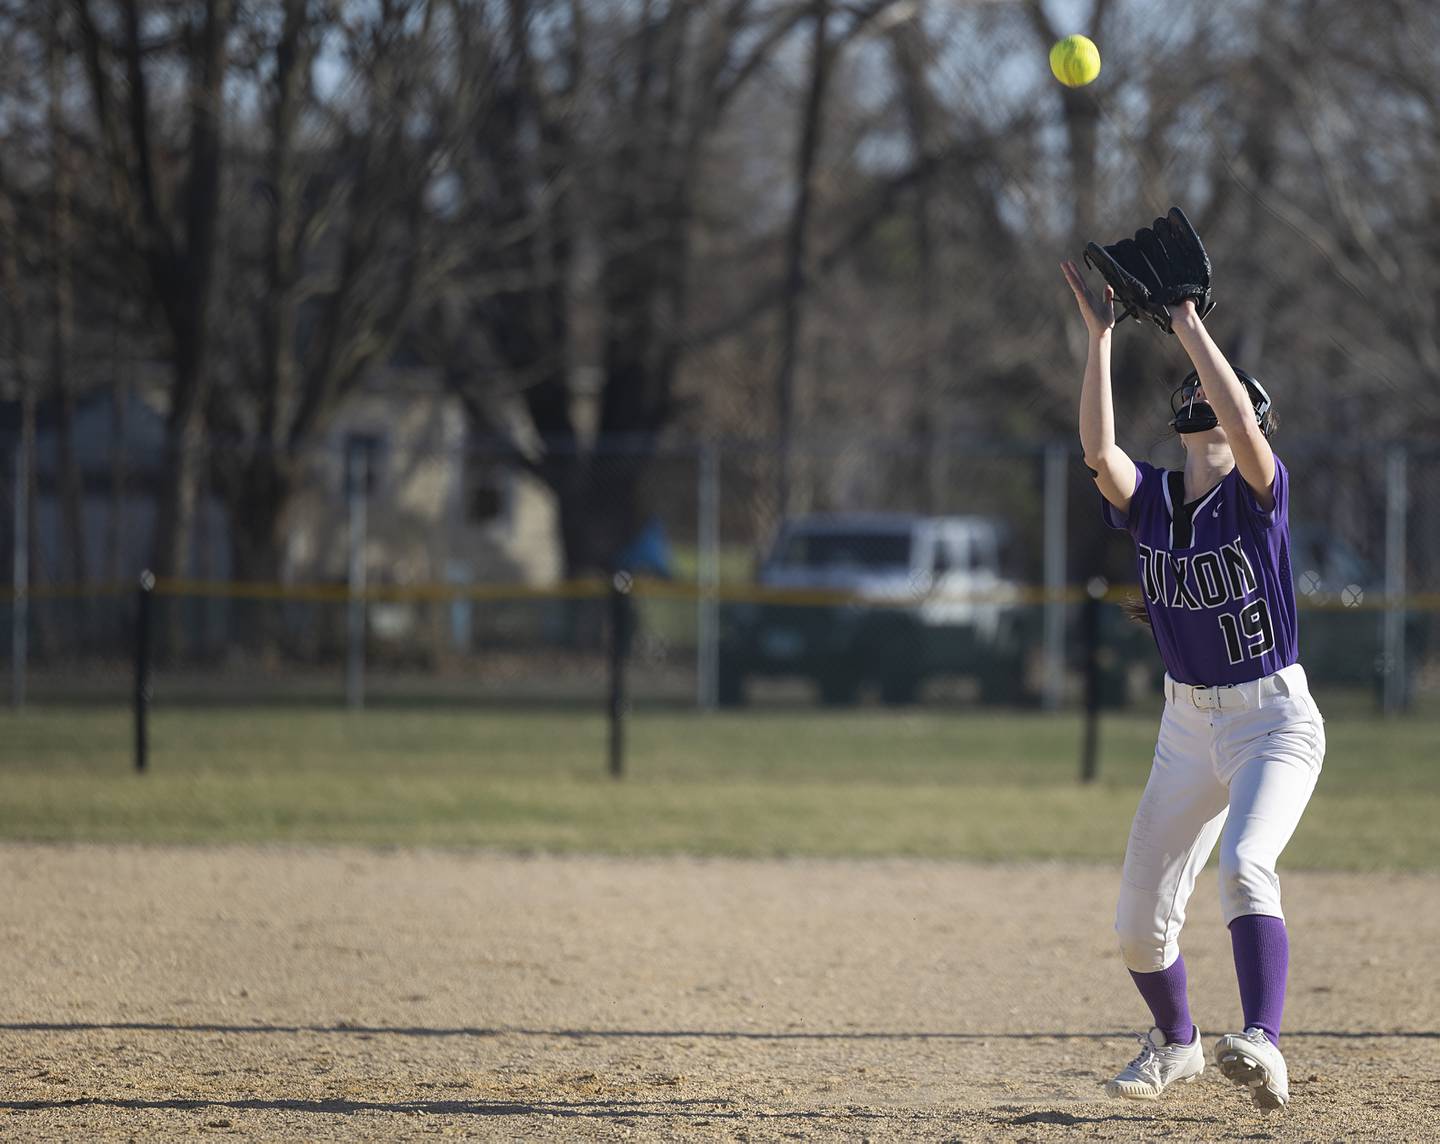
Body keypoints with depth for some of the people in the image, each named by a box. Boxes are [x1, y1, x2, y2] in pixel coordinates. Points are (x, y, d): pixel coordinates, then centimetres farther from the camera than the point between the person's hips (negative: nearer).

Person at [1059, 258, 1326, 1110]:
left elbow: (1241, 423, -30)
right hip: (1187, 727, 5)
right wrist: (1100, 335, -22)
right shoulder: (1150, 499, 1)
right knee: (1140, 921, 6)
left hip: (1275, 722, -5)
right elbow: (1098, 447, -19)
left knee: (1245, 866, -31)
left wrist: (1190, 325, -24)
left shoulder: (1259, 494, -10)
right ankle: (1176, 1045, 33)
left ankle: (1262, 1043, -42)